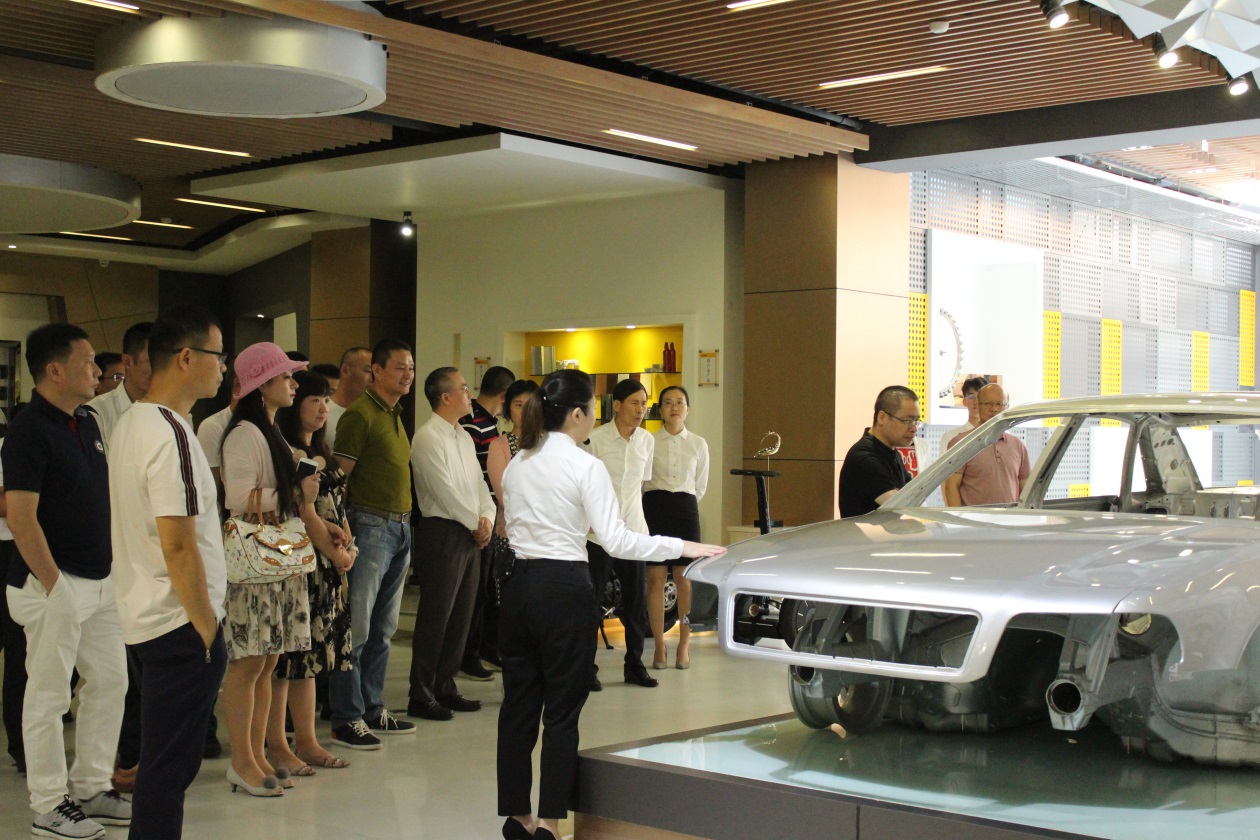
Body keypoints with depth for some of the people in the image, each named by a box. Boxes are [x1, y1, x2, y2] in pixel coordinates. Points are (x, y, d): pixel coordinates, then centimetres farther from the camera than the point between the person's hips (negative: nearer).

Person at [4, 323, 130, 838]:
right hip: (55, 584, -9)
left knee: (109, 681, 14)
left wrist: (115, 565, 14)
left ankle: (91, 788, 26)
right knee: (48, 696, 2)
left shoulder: (88, 424, 11)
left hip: (100, 579, 9)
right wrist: (53, 583, -19)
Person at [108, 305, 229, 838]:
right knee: (170, 768, -1)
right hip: (180, 627, -10)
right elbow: (178, 545, -24)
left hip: (140, 621, 10)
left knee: (161, 759, 19)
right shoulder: (170, 434, -19)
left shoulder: (130, 423, 12)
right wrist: (207, 626, -15)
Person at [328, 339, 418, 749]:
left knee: (383, 628, 13)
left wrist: (404, 523, 15)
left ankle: (373, 710, 22)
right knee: (356, 628, -4)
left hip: (400, 528, 9)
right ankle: (346, 719, 1)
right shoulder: (360, 414, -10)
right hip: (371, 526, -9)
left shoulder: (395, 415, 17)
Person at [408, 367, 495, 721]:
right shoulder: (428, 438, -12)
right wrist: (475, 524, -9)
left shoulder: (464, 437, 16)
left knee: (460, 616, 11)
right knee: (435, 617, -5)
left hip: (471, 534, 9)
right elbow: (445, 492, -16)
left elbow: (479, 483, 15)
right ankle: (421, 696, 2)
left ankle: (445, 688, 21)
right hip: (443, 532, -9)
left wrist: (487, 518, -1)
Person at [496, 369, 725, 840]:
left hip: (519, 585, 6)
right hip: (563, 589, -6)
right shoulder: (585, 467, -10)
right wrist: (684, 547, -13)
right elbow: (617, 541, -16)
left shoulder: (516, 466, 10)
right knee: (562, 711, 1)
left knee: (518, 702, 11)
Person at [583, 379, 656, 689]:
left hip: (633, 529, 5)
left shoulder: (647, 440, 6)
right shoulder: (596, 439, -9)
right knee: (592, 600, 1)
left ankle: (634, 665, 21)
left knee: (636, 600, 9)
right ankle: (586, 667, 11)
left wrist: (631, 512, 14)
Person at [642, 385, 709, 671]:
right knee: (656, 578, -2)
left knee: (685, 580, -1)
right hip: (654, 507, -1)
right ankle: (659, 647, 5)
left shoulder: (698, 444, 9)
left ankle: (684, 647, 8)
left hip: (686, 509, 1)